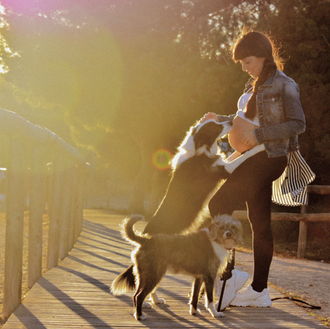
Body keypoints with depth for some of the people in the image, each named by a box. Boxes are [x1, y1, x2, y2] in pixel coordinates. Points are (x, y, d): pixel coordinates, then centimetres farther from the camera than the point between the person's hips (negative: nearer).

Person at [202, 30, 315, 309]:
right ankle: (259, 290, 13)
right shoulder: (256, 85, 15)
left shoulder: (284, 86, -11)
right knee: (260, 223, 9)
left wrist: (259, 135, -22)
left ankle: (228, 274, -9)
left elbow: (298, 124, -17)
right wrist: (219, 120, 9)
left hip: (268, 159, -9)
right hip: (254, 158, 9)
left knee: (219, 205, -12)